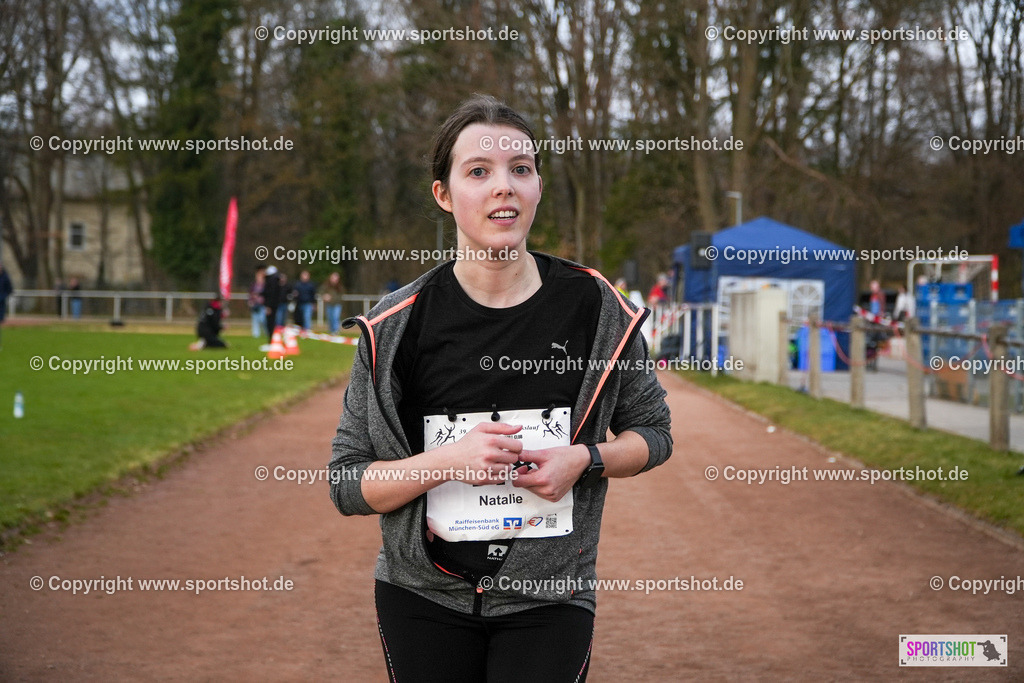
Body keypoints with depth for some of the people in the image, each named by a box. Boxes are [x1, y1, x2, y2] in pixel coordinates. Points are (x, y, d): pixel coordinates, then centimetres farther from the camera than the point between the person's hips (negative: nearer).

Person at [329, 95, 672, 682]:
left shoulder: (594, 306, -4)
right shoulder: (397, 327, -7)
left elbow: (653, 432, 8)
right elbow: (346, 484, -5)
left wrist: (585, 459, -12)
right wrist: (449, 461, -21)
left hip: (549, 602, 0)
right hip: (425, 602, 1)